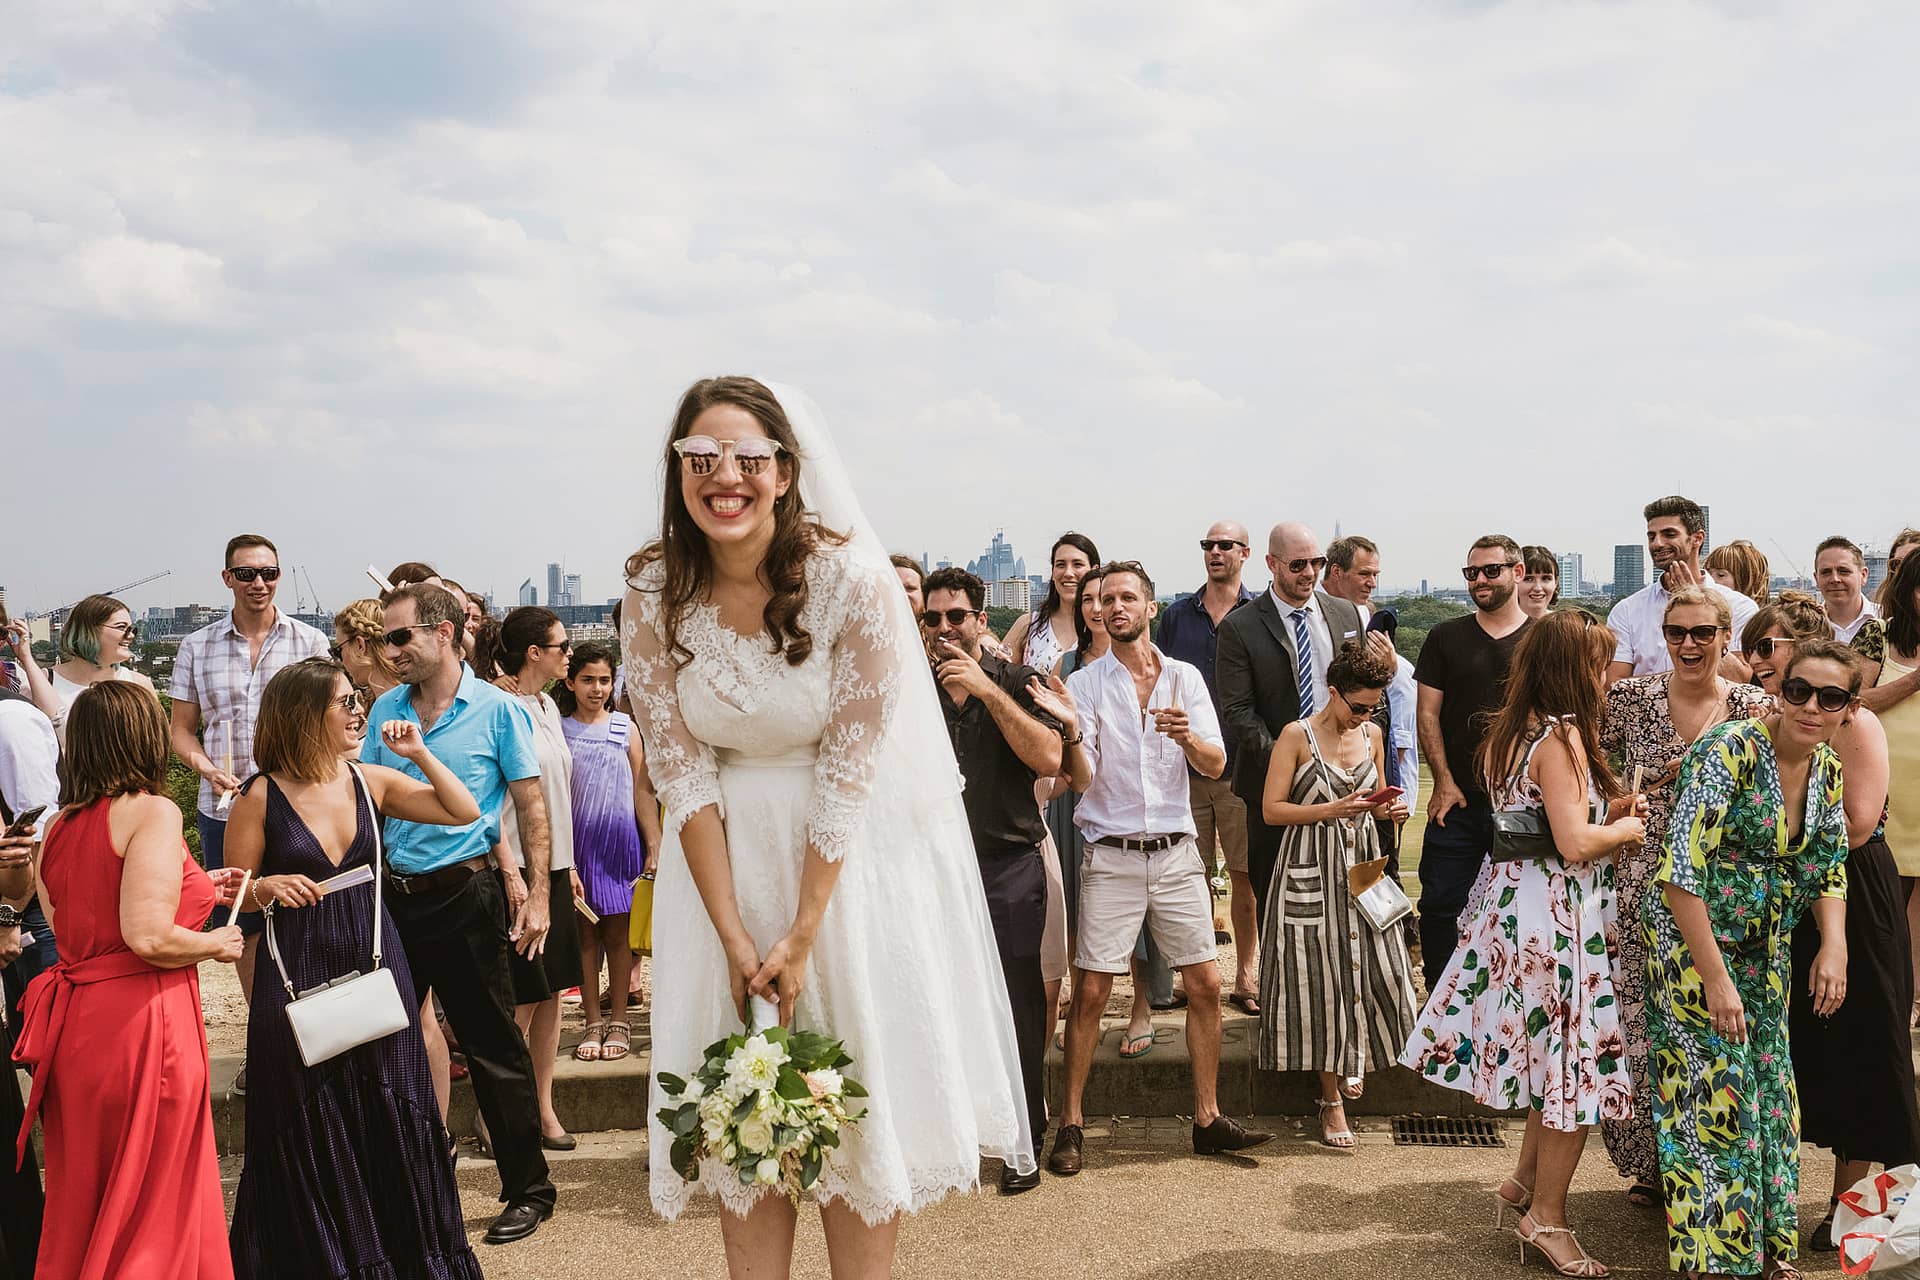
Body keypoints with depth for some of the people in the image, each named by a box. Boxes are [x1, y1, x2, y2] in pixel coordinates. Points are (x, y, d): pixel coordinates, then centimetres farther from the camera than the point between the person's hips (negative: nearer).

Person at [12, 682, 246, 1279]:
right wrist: (217, 943, -4)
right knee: (152, 1213, 5)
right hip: (140, 1024, -7)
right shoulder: (153, 812, -13)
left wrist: (193, 891, 22)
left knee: (83, 1202, 19)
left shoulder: (59, 825, 10)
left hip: (73, 1024, 7)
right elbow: (148, 938, -22)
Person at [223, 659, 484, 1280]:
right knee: (311, 1129, 6)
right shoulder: (261, 796, -6)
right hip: (298, 974, -3)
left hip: (375, 965, 3)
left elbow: (464, 811, 7)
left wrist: (420, 754, -2)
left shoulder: (370, 782, 4)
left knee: (390, 1116, 8)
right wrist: (267, 888, -21)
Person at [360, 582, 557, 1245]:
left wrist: (537, 894, -10)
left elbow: (531, 806, -4)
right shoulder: (386, 709, 8)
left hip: (463, 893, -5)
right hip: (391, 893, 5)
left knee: (494, 1047, 1)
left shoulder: (498, 710, -5)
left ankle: (528, 1189, 13)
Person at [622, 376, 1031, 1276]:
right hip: (724, 864, 2)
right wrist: (734, 937, -11)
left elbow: (847, 772, -15)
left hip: (850, 862, -2)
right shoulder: (653, 594, -9)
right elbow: (681, 774, -7)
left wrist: (803, 935, -15)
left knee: (857, 1101, 5)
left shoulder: (854, 581, -17)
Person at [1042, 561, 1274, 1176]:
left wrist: (1187, 737, -22)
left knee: (1205, 985, 3)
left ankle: (1208, 1118, 15)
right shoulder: (1085, 683, 1)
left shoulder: (1185, 678, 7)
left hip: (1176, 852, 2)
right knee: (1090, 991, -3)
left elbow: (1216, 765, -1)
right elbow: (1082, 778, -6)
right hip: (1111, 855, -2)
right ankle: (1071, 1124, 8)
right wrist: (1071, 731, -25)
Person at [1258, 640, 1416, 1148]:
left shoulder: (1372, 735, 9)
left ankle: (1356, 1053, 33)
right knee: (1321, 981, -1)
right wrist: (1333, 810, -19)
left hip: (1363, 867, 5)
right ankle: (1332, 1099, 10)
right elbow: (1272, 809, -9)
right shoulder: (1297, 735, -8)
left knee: (1375, 972, 1)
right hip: (1312, 873, -5)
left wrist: (1387, 808, -1)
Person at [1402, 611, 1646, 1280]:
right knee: (1576, 1056, 2)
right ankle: (1546, 1217, 12)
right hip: (1557, 916, -9)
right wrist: (1633, 829, -5)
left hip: (1511, 903, 9)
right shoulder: (1562, 735, -18)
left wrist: (1613, 805, 11)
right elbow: (1575, 843, -22)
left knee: (1552, 1052, 20)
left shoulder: (1510, 730, 10)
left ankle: (1526, 1180, 29)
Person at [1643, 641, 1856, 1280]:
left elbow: (1828, 867, 11)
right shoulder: (1732, 750, -23)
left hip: (1766, 950, 7)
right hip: (1693, 939, -7)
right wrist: (1715, 979, -26)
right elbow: (1680, 872, -27)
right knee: (1716, 1093, -5)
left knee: (1771, 1090, 13)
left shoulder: (1827, 769, 0)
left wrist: (1835, 945, -8)